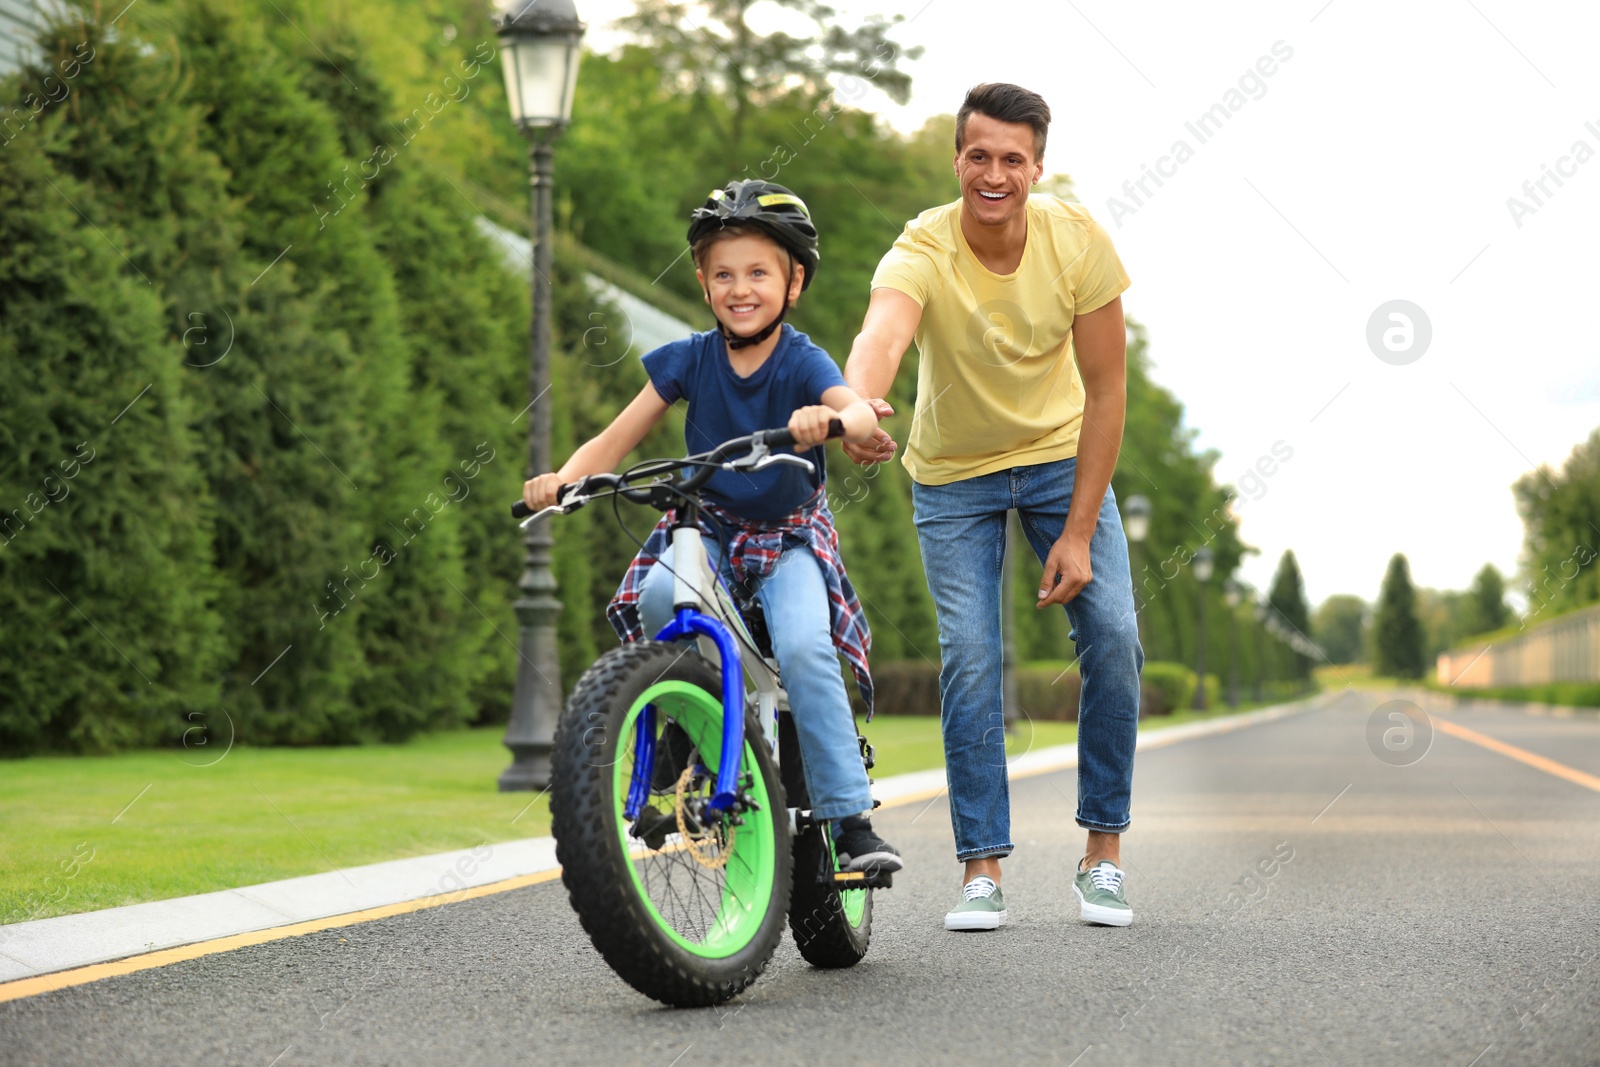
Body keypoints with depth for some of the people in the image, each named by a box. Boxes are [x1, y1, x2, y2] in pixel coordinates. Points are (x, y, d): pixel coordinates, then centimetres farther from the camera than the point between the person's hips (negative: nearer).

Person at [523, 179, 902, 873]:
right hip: (708, 529, 2)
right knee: (658, 596, -31)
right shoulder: (688, 360, -4)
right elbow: (616, 439, -6)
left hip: (790, 535, -2)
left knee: (804, 649, -27)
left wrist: (830, 420, -57)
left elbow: (861, 412, -33)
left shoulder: (802, 363, -12)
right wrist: (562, 479, -25)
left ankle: (851, 820, -20)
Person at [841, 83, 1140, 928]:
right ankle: (982, 869, -2)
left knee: (1113, 636, -12)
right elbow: (881, 335, -49)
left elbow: (1104, 391, -15)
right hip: (954, 476, -1)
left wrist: (1078, 532, -18)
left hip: (1061, 456, 1)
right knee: (968, 659, -12)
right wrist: (858, 406, -73)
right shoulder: (922, 253, -26)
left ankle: (1103, 851, 3)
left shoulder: (1078, 242, -20)